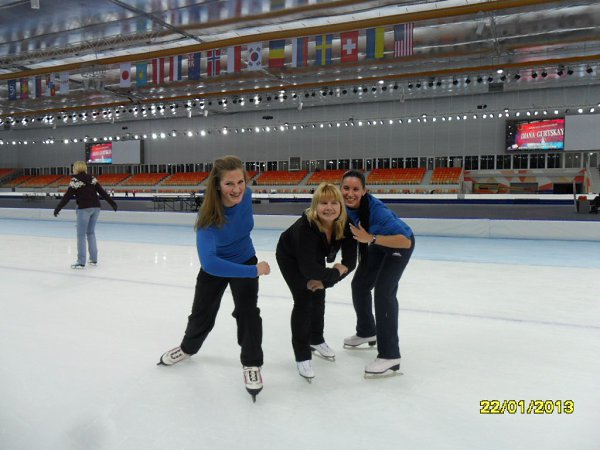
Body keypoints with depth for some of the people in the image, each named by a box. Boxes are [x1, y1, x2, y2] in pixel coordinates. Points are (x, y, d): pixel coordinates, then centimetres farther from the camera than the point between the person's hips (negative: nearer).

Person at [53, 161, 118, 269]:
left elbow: (67, 196, -8)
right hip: (95, 207, 6)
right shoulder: (92, 178, 10)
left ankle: (81, 261, 1)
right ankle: (94, 259, 19)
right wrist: (112, 203, 11)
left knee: (81, 234, 0)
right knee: (91, 232, 17)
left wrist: (57, 208, -4)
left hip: (84, 209, -6)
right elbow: (102, 192, 8)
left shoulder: (75, 180, -5)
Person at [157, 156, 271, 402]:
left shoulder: (246, 195, -25)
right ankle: (188, 347, 47)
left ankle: (251, 363, 12)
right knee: (202, 313, 16)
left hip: (245, 261, 2)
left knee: (248, 311, -10)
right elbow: (209, 262, -50)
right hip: (214, 266, -1)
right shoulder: (209, 215, -39)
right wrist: (254, 271, -49)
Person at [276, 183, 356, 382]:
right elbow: (307, 268, -43)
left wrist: (325, 281, -28)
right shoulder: (305, 226, -42)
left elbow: (349, 262, -23)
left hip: (315, 258, 5)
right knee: (303, 300, -11)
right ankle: (302, 356, 0)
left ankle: (316, 340, 37)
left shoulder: (346, 226, -29)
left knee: (318, 297, 12)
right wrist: (335, 273, -31)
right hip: (290, 257, -5)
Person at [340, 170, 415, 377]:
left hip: (399, 245, -7)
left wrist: (370, 239, -49)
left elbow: (406, 241, -43)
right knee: (360, 285, 14)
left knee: (383, 291, -20)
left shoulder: (376, 209, -38)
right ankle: (367, 332, 37)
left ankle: (390, 355, -13)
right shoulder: (344, 206, -20)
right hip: (377, 245, 7)